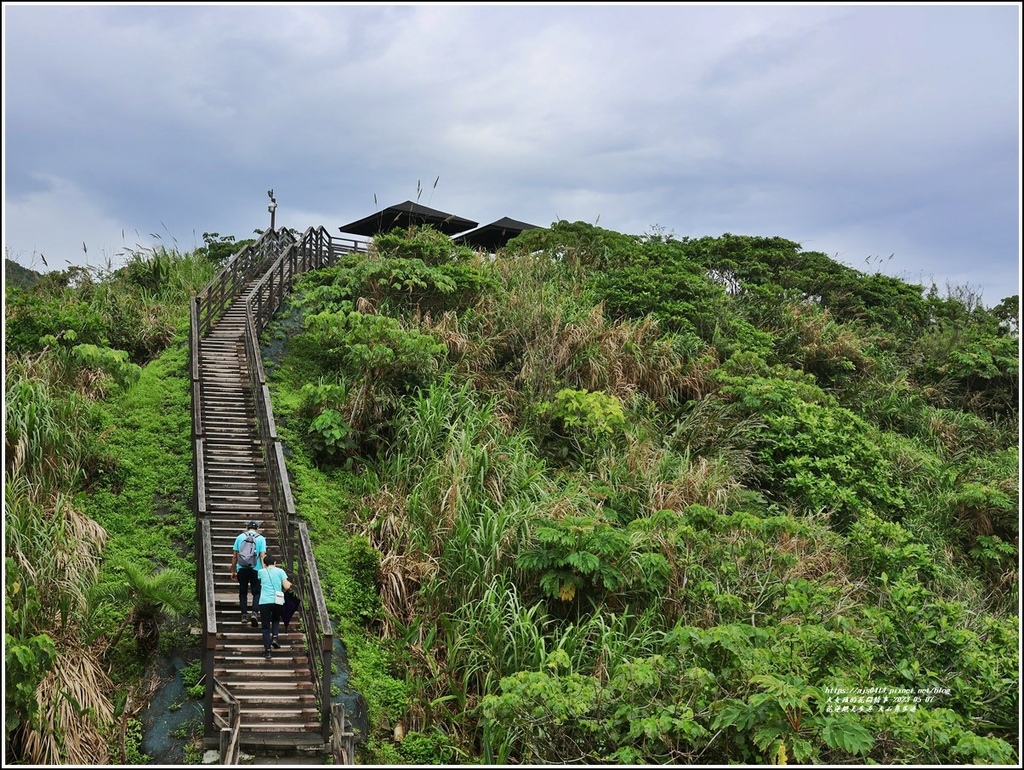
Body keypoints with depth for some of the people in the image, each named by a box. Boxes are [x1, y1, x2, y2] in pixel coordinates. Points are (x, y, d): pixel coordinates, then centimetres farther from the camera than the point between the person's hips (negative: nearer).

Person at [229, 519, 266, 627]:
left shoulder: (240, 537, 7)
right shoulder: (261, 539, 2)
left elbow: (234, 556, 7)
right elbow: (262, 556, -7)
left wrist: (233, 571, 13)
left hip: (242, 569, 2)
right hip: (255, 569, -2)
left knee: (243, 592, 12)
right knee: (256, 592, 6)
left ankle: (244, 614, 10)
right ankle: (254, 612, -12)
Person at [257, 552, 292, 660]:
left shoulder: (261, 572, 10)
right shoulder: (280, 571, 6)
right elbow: (286, 587, -1)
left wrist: (263, 558, 47)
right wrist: (289, 583, 22)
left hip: (264, 602, 0)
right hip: (278, 602, 0)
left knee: (266, 627, 4)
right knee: (276, 619, 28)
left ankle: (267, 651, -5)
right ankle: (274, 637, 5)